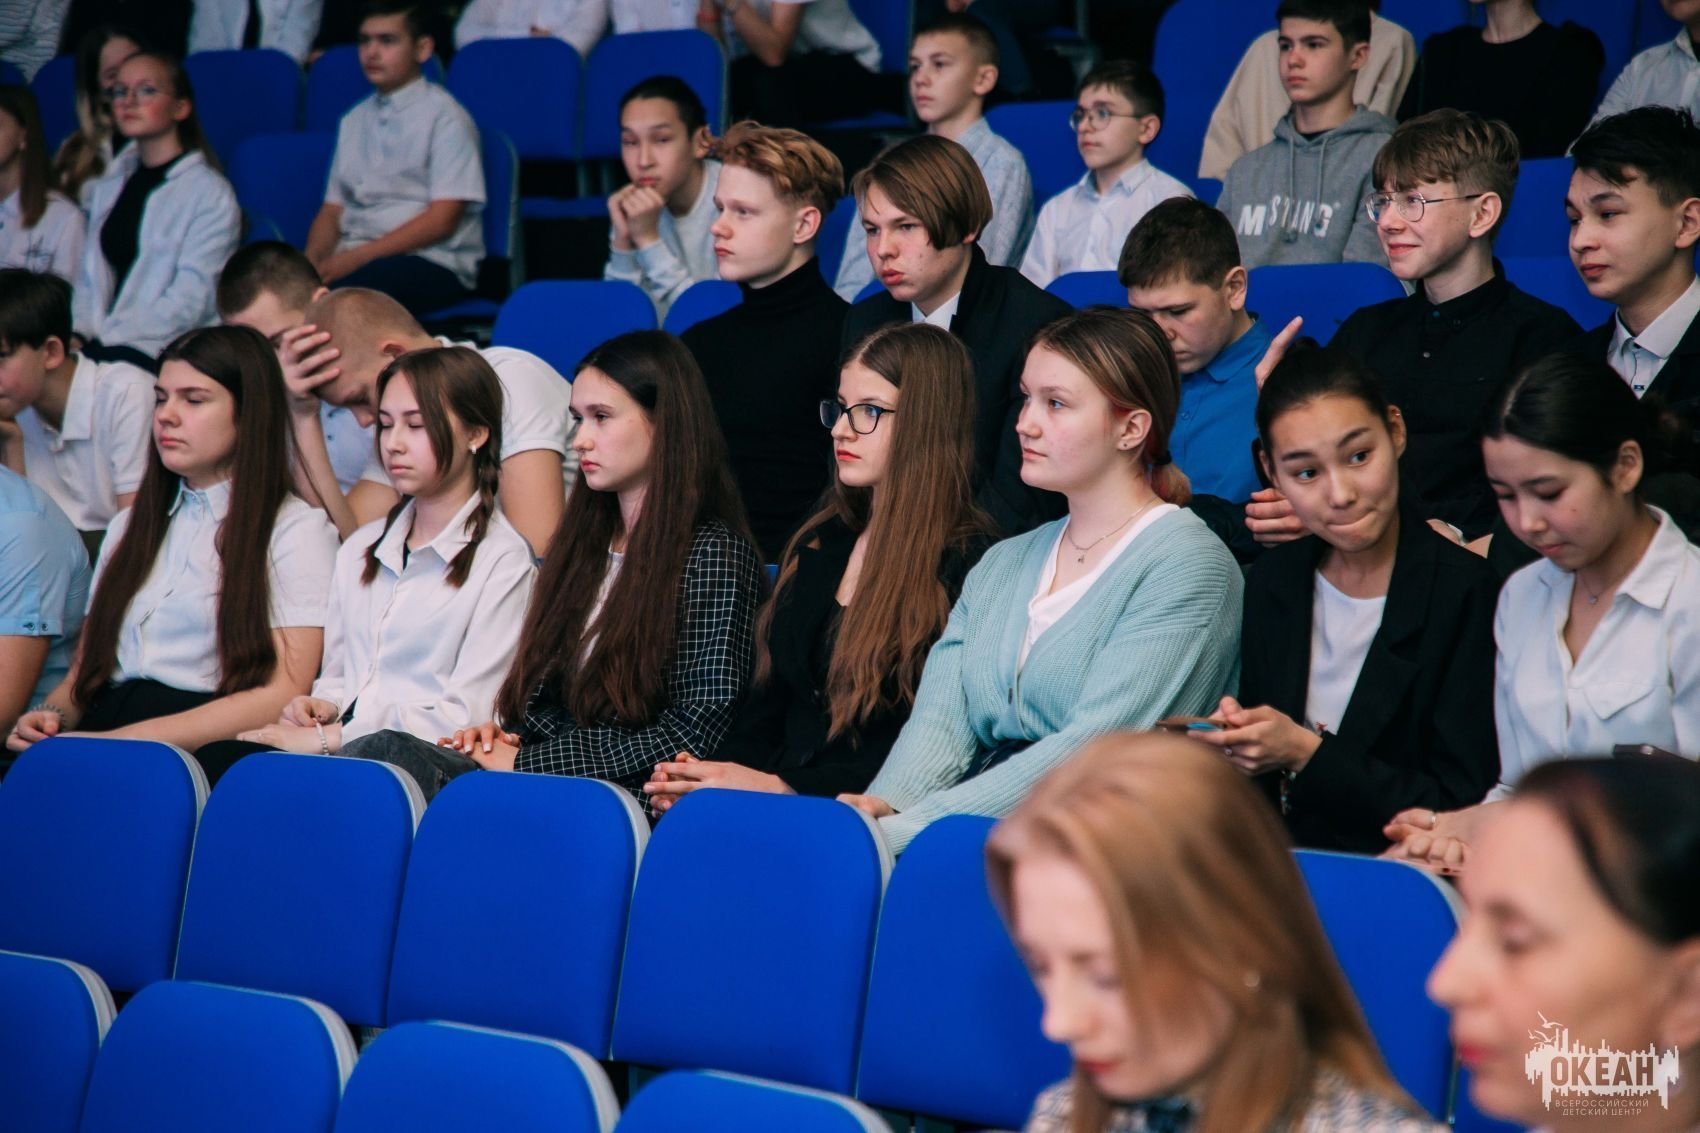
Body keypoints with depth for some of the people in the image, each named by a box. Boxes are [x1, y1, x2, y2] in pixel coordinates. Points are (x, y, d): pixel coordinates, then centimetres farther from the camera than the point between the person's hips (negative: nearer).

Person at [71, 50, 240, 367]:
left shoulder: (211, 193, 1)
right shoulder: (107, 188, 22)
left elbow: (189, 301, -8)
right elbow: (89, 279, 19)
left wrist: (106, 335, -15)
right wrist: (77, 331, -3)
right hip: (95, 344, 5)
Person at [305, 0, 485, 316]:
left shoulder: (444, 117, -1)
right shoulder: (354, 120, 19)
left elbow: (441, 221, -9)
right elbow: (333, 209, 16)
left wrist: (357, 257, -15)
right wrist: (311, 260, -6)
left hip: (430, 263, -5)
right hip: (354, 257, 5)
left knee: (340, 292, -37)